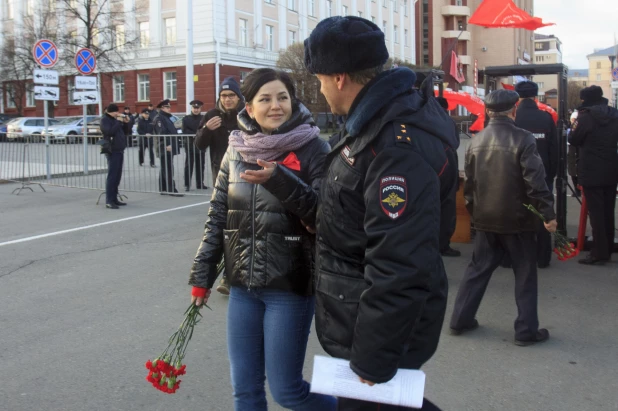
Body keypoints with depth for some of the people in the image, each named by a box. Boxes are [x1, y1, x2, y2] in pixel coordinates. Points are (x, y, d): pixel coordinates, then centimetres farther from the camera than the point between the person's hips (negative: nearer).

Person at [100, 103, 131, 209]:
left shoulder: (116, 119, 16)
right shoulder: (105, 120, -6)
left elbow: (124, 132, 19)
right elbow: (110, 131, -23)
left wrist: (126, 123, 3)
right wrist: (118, 121, -17)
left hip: (119, 150, 8)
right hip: (112, 151, -8)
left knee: (117, 176, 10)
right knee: (112, 176, -11)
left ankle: (114, 198, 15)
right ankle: (109, 201, -11)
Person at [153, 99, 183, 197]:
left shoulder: (166, 118, 22)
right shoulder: (159, 118, -10)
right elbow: (161, 133, -20)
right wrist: (167, 145, -25)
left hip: (169, 148, 10)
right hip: (165, 148, -10)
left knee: (165, 169, 12)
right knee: (168, 170, -10)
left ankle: (163, 189, 17)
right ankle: (172, 190, -11)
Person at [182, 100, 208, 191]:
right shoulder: (186, 118, 6)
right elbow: (184, 131, -4)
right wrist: (194, 135, -14)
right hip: (190, 146, -2)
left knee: (200, 166, 6)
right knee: (188, 166, -4)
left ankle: (200, 184, 14)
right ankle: (187, 185, -2)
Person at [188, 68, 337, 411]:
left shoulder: (313, 148, -9)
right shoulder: (237, 149, 4)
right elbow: (217, 216, 10)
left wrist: (280, 180, -29)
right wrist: (201, 275, 10)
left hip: (290, 286, -4)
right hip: (243, 285, 5)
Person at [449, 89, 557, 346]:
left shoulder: (476, 141, 3)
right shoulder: (523, 139, -13)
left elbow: (469, 183, 9)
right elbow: (535, 182, -17)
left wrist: (473, 211, 21)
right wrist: (548, 213, -10)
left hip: (485, 219, 5)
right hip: (517, 219, -5)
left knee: (478, 269, 15)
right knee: (525, 274, 7)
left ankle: (460, 320, 19)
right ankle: (526, 330, 11)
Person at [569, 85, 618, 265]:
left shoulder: (586, 117, -13)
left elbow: (573, 140, -6)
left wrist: (576, 123, 7)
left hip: (591, 172, -6)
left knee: (596, 212, -4)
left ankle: (599, 253, -3)